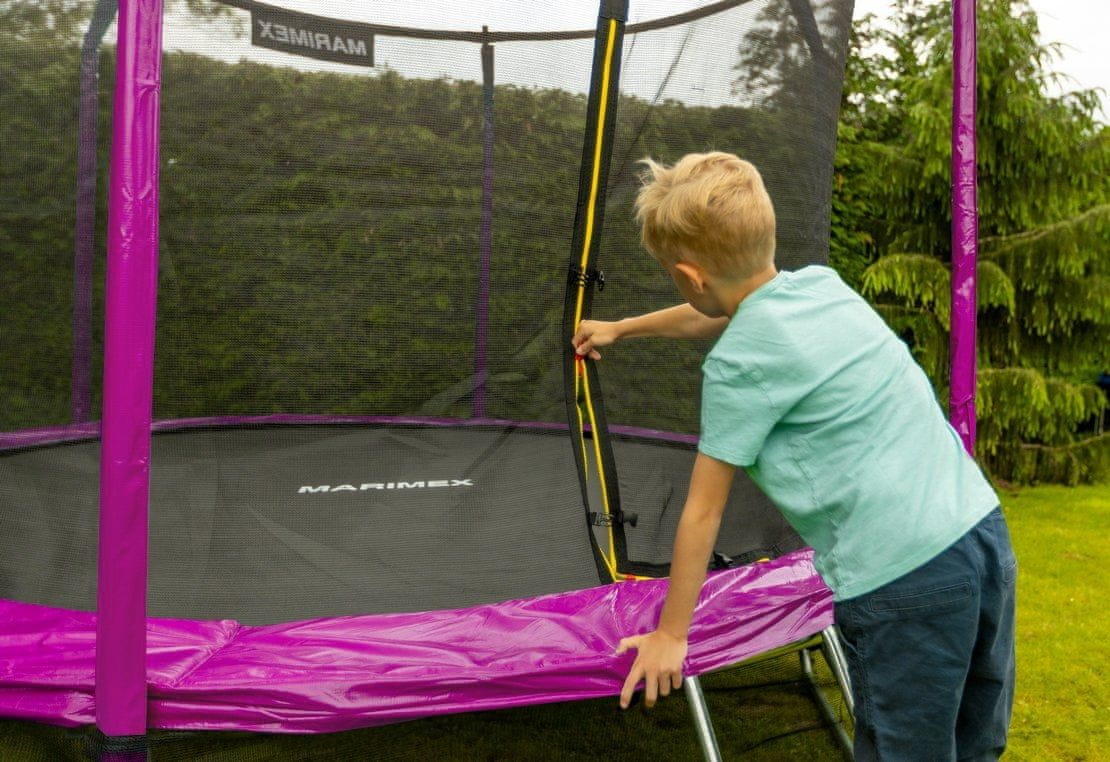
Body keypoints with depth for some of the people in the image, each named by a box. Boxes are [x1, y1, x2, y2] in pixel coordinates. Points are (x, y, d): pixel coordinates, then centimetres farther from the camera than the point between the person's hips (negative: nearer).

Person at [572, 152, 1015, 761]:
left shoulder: (738, 363, -10)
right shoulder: (823, 284, 11)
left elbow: (703, 512, -1)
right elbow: (717, 314, 31)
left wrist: (670, 635, 13)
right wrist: (620, 328, 47)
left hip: (903, 583, -8)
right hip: (986, 531, 8)